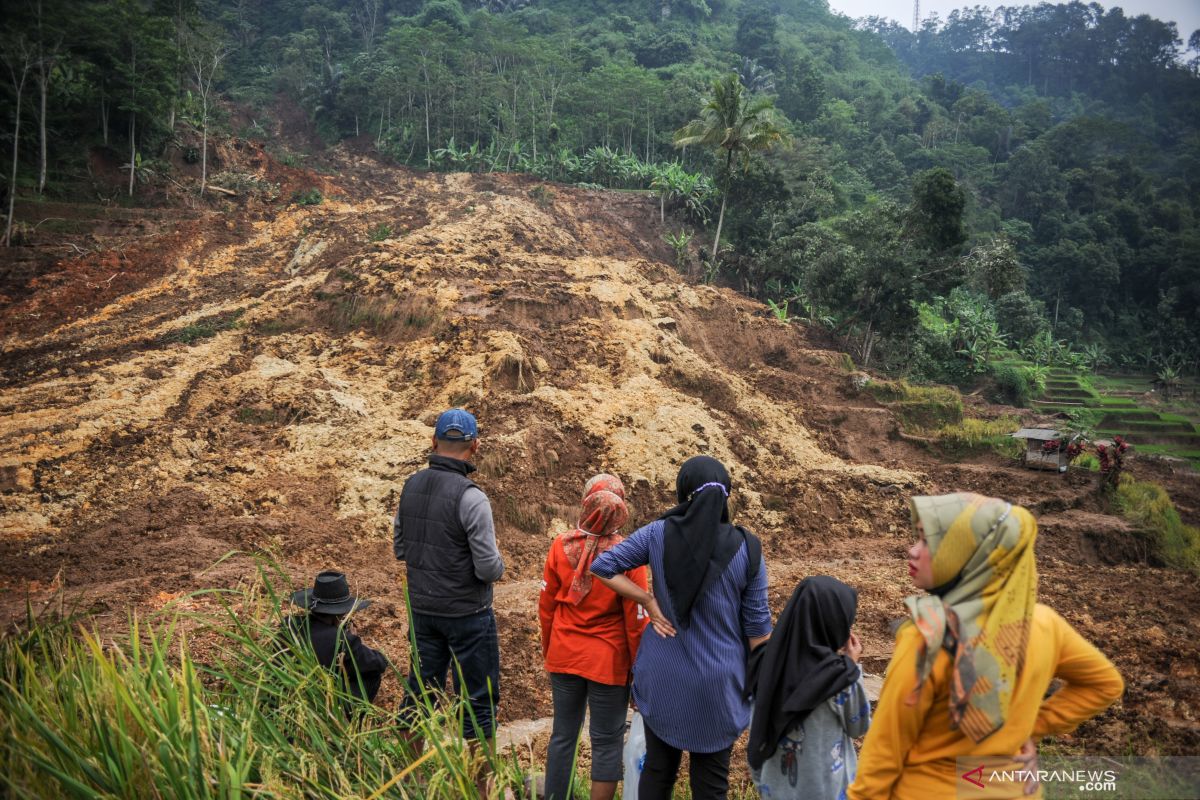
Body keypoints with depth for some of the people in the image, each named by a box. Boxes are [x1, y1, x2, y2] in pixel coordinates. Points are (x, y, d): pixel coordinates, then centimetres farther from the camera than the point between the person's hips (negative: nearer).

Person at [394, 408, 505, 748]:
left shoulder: (411, 486, 0)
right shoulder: (470, 497, -21)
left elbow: (400, 548, 11)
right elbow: (489, 569, -20)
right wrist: (497, 563, 1)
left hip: (422, 610, 6)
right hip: (467, 614, -6)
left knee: (418, 694, 17)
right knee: (479, 701, 7)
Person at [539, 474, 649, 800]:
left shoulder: (561, 546, -11)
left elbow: (546, 605, 0)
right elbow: (635, 620, -13)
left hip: (563, 656, 3)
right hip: (608, 662, -3)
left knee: (563, 734, 18)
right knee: (607, 742, 11)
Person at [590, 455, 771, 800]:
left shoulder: (658, 533, -9)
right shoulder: (746, 548, -11)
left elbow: (602, 567, -5)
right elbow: (757, 626, -5)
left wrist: (648, 601, -4)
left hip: (663, 678, 1)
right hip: (717, 684, -1)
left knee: (657, 769, 19)